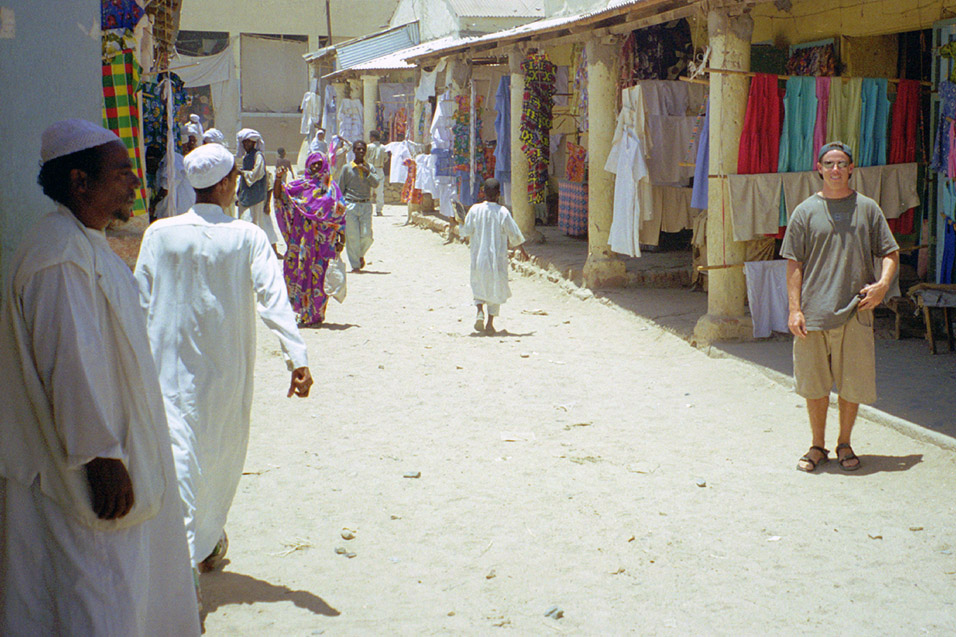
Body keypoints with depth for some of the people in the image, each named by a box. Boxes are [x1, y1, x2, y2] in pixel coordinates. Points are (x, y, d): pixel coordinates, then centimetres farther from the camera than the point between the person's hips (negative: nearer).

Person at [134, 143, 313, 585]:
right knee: (223, 453, 17)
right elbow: (274, 299, -16)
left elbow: (141, 300, 1)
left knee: (179, 452, -1)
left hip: (171, 363, 0)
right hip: (227, 367, 0)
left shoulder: (160, 233, -3)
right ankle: (208, 545, 33)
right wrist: (297, 357, -18)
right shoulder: (246, 237, -8)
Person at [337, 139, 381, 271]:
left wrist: (367, 171, -14)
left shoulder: (369, 168, 10)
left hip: (365, 205, 2)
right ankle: (355, 265, 8)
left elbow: (375, 183, -4)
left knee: (367, 235, -5)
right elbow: (341, 188, 6)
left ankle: (360, 254, 26)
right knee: (352, 236, -3)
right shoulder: (347, 168, 3)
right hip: (350, 205, -2)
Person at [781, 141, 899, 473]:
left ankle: (845, 444, 23)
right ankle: (817, 446, 22)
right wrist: (795, 309, -4)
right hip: (813, 312, 0)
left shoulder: (868, 208, 7)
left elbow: (891, 253, 11)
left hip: (855, 312, 0)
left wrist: (882, 284, -8)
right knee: (814, 384, 6)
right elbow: (794, 264, 4)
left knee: (853, 384, 4)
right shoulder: (805, 212, 5)